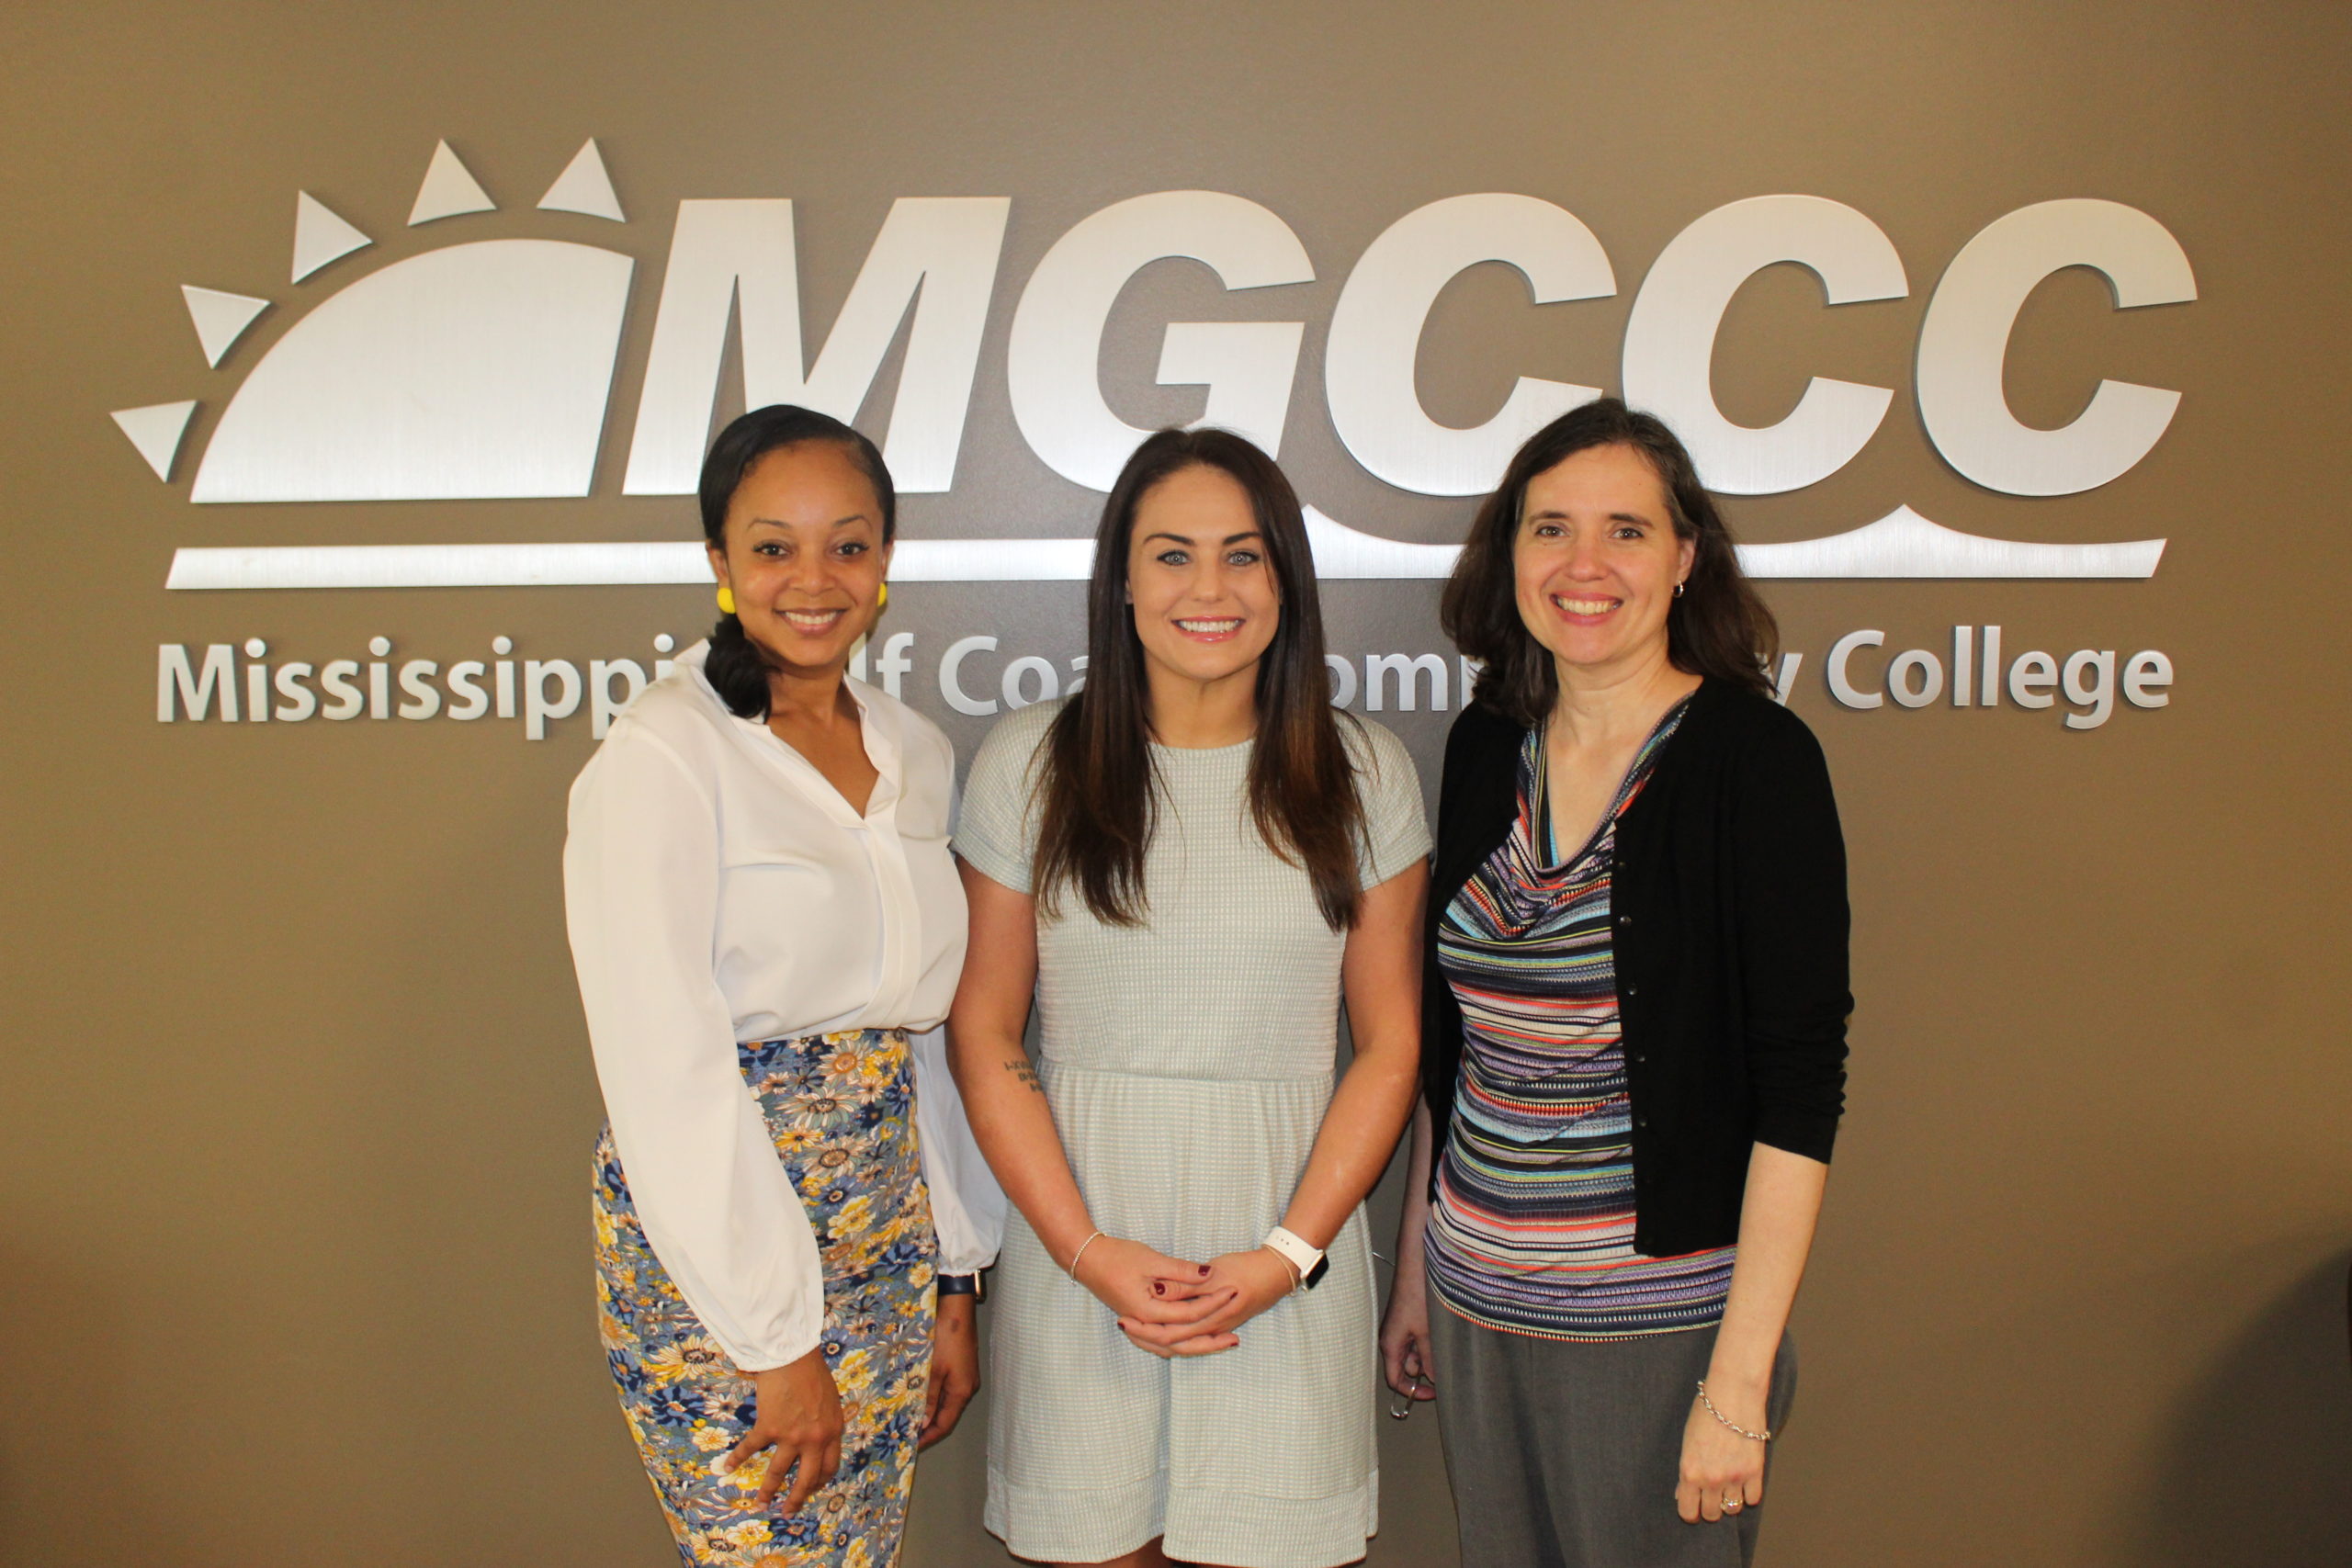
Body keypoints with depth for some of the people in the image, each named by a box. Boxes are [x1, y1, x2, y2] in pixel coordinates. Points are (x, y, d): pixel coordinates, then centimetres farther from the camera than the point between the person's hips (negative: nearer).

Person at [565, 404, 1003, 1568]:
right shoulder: (660, 756, -12)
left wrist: (955, 1277, 12)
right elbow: (666, 1074, -16)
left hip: (891, 1229, 6)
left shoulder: (916, 752, 8)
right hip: (719, 1242, -6)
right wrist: (781, 1337, -15)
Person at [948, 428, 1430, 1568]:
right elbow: (983, 1034, 1)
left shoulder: (1363, 776, 2)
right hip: (1076, 1249, 0)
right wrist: (1087, 1250, -8)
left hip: (1288, 1269, 0)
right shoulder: (1027, 765, 0)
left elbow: (1390, 1046, 3)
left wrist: (1286, 1255, -7)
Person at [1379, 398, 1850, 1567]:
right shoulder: (1486, 745, 3)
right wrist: (1413, 1266, 11)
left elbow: (1799, 1087, -14)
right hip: (1479, 1305, 5)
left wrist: (1739, 1381, -17)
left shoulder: (1754, 756, -12)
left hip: (1665, 1324, -4)